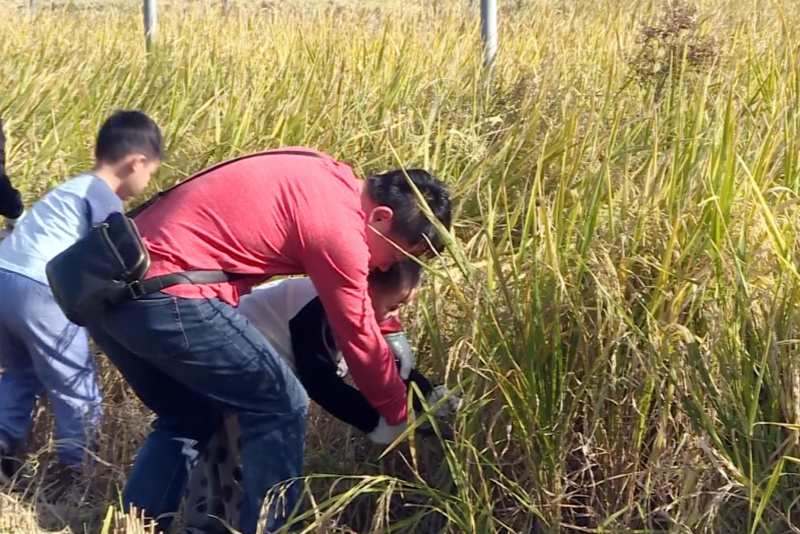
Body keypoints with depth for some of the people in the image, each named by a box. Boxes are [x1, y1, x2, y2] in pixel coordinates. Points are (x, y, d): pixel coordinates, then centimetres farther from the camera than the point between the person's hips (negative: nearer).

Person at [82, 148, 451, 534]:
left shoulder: (324, 176, 18)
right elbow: (360, 341, 2)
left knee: (188, 419, 24)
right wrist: (399, 415, 17)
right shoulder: (339, 226, -9)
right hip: (164, 297, -10)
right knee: (281, 407, 4)